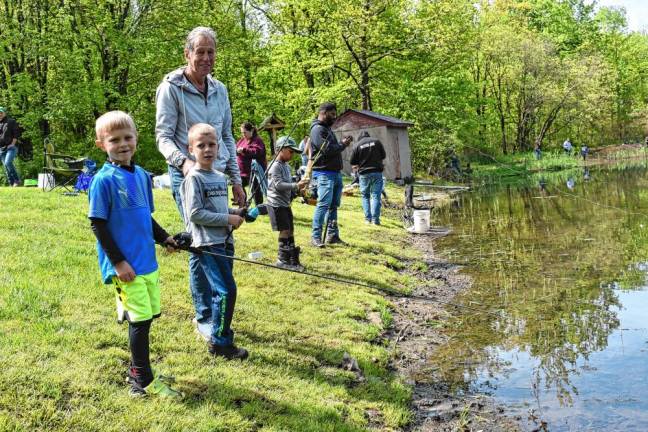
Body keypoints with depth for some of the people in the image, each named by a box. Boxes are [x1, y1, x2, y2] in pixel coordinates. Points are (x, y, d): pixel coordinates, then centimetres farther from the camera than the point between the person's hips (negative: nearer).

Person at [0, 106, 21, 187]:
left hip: (11, 147, -6)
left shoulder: (11, 122, -1)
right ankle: (11, 183, 8)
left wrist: (12, 144, -13)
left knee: (8, 163, -24)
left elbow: (16, 134, -6)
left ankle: (17, 180, -14)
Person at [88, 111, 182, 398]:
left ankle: (137, 369, 32)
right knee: (141, 319, -4)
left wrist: (164, 238, 14)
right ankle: (143, 382, 9)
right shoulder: (104, 180, -12)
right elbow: (97, 225, -12)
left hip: (147, 260, 7)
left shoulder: (141, 175, 9)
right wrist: (118, 261, -15)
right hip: (125, 265, -7)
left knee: (151, 313, 14)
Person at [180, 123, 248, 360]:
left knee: (219, 289, 18)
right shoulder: (193, 178, -12)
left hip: (224, 241, 8)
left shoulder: (221, 178, 13)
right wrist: (228, 219, -16)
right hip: (207, 244, -8)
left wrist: (234, 213, 4)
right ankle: (220, 342, -2)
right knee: (226, 290, -12)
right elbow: (195, 214, -18)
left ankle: (214, 326, 35)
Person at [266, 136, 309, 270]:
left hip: (285, 203, 9)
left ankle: (292, 259, 17)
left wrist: (298, 190, 5)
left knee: (290, 230, 10)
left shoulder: (286, 166, 15)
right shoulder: (275, 166, -14)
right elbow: (278, 184, -23)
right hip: (276, 203, -9)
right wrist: (296, 186, -28)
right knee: (285, 230, -9)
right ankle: (282, 260, -1)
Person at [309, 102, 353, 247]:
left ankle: (332, 235, 17)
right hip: (324, 173, -10)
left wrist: (342, 144, 4)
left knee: (333, 206, 12)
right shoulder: (318, 129, -10)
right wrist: (343, 144, -5)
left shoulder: (327, 128, 21)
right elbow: (328, 150, -20)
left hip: (335, 172, 10)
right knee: (323, 205, -13)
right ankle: (316, 237, -12)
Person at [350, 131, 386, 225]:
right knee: (376, 196, 1)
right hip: (377, 172, 0)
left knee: (365, 196, 12)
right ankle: (375, 219, -5)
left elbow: (353, 163, 0)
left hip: (364, 174, 0)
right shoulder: (377, 141, 3)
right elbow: (383, 156, 9)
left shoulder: (357, 145, -1)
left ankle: (367, 218, 8)